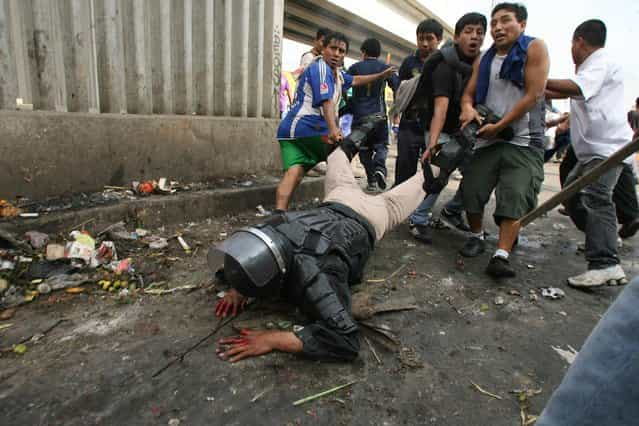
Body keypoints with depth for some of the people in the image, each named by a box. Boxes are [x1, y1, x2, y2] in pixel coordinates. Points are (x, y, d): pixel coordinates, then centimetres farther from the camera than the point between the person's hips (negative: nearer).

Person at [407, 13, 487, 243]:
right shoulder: (446, 63, -21)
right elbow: (441, 106, -34)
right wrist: (432, 145, -45)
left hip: (465, 129, 7)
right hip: (442, 129, -7)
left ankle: (451, 211, 22)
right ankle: (417, 220, -10)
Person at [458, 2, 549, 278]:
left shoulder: (535, 48, -2)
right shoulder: (483, 61, 13)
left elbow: (533, 95, -10)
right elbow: (469, 93, 15)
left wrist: (499, 126, -14)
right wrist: (467, 107, -11)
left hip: (523, 141, -4)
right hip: (489, 138, 5)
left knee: (514, 198, -13)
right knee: (471, 190, -1)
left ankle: (501, 256, -15)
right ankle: (477, 237, 22)